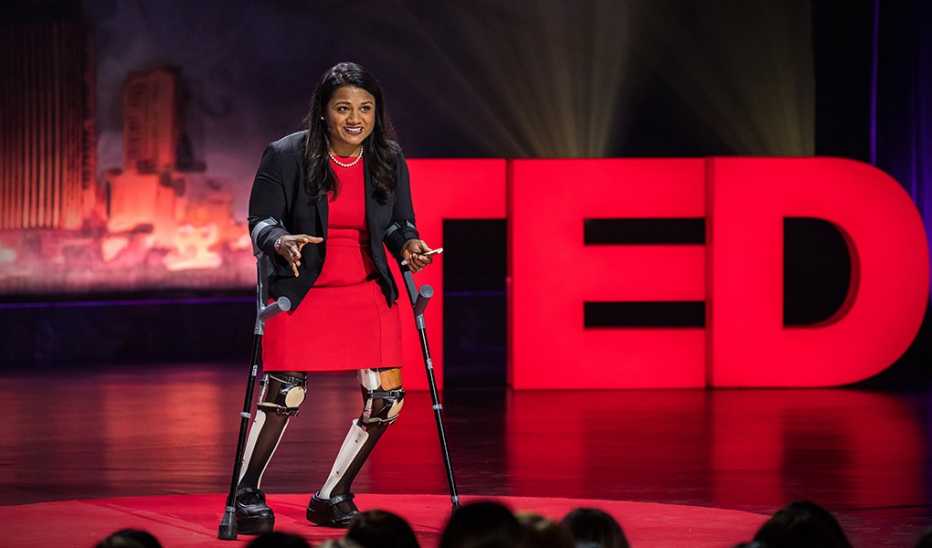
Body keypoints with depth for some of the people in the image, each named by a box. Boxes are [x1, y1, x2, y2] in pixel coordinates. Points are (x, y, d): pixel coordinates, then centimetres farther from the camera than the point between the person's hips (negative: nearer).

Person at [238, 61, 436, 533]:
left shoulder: (389, 161, 0)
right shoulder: (286, 156, -10)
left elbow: (399, 223, 9)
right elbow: (261, 219, -7)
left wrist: (408, 244, -14)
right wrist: (281, 242, -29)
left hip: (368, 292, 4)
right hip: (302, 292, -4)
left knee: (387, 398, -2)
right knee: (285, 395, -10)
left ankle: (332, 497, 16)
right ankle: (247, 493, 12)